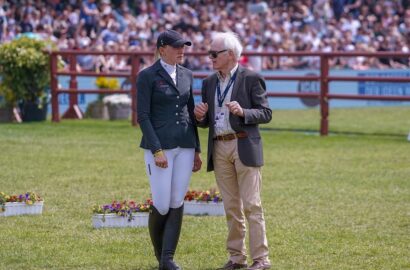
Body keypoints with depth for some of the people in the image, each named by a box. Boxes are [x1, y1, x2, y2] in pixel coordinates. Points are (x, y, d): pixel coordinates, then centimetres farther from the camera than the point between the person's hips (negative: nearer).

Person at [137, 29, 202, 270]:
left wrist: (197, 150, 11)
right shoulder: (147, 76, -6)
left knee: (177, 203, -1)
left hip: (185, 146, 5)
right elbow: (143, 116, -10)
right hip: (159, 146, -5)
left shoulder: (187, 75, 11)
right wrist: (157, 151, -17)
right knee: (162, 205, -5)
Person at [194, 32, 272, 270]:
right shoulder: (209, 83, 14)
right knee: (231, 207, 9)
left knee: (251, 205, -7)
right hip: (219, 149, 6)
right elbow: (206, 122, 18)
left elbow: (266, 114, -5)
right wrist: (200, 116, -5)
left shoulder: (251, 79, -4)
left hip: (244, 146, -6)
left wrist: (242, 112, -22)